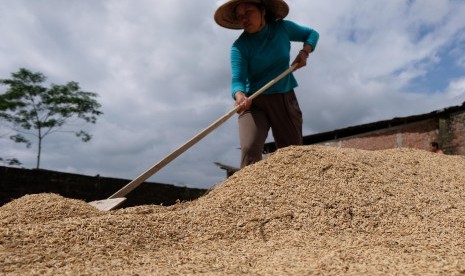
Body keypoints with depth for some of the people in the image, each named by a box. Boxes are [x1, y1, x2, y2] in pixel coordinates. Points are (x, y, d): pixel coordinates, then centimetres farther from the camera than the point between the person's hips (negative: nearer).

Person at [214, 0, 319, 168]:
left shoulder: (282, 28, 1)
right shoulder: (240, 46, -8)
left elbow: (312, 34, 17)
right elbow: (238, 79, -21)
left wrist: (304, 52, -4)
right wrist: (240, 95, -43)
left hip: (285, 100, 3)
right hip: (254, 102, -2)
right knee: (250, 150, -26)